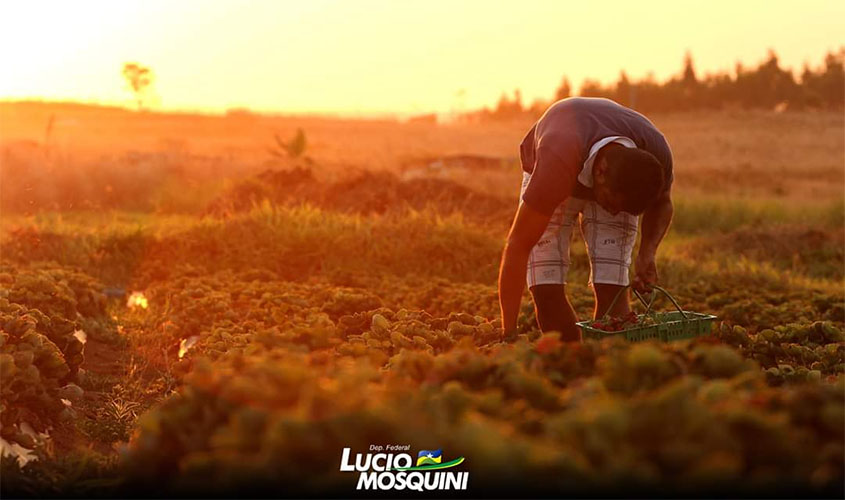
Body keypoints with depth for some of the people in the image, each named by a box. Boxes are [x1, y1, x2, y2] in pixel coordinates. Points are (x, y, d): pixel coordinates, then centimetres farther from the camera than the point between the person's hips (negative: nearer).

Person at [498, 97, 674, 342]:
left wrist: (647, 253, -25)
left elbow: (661, 204, -6)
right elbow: (518, 246, -40)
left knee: (611, 289, -16)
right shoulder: (557, 165, -45)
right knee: (546, 288, -17)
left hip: (617, 182, 2)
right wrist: (509, 333, -41)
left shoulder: (657, 154, -33)